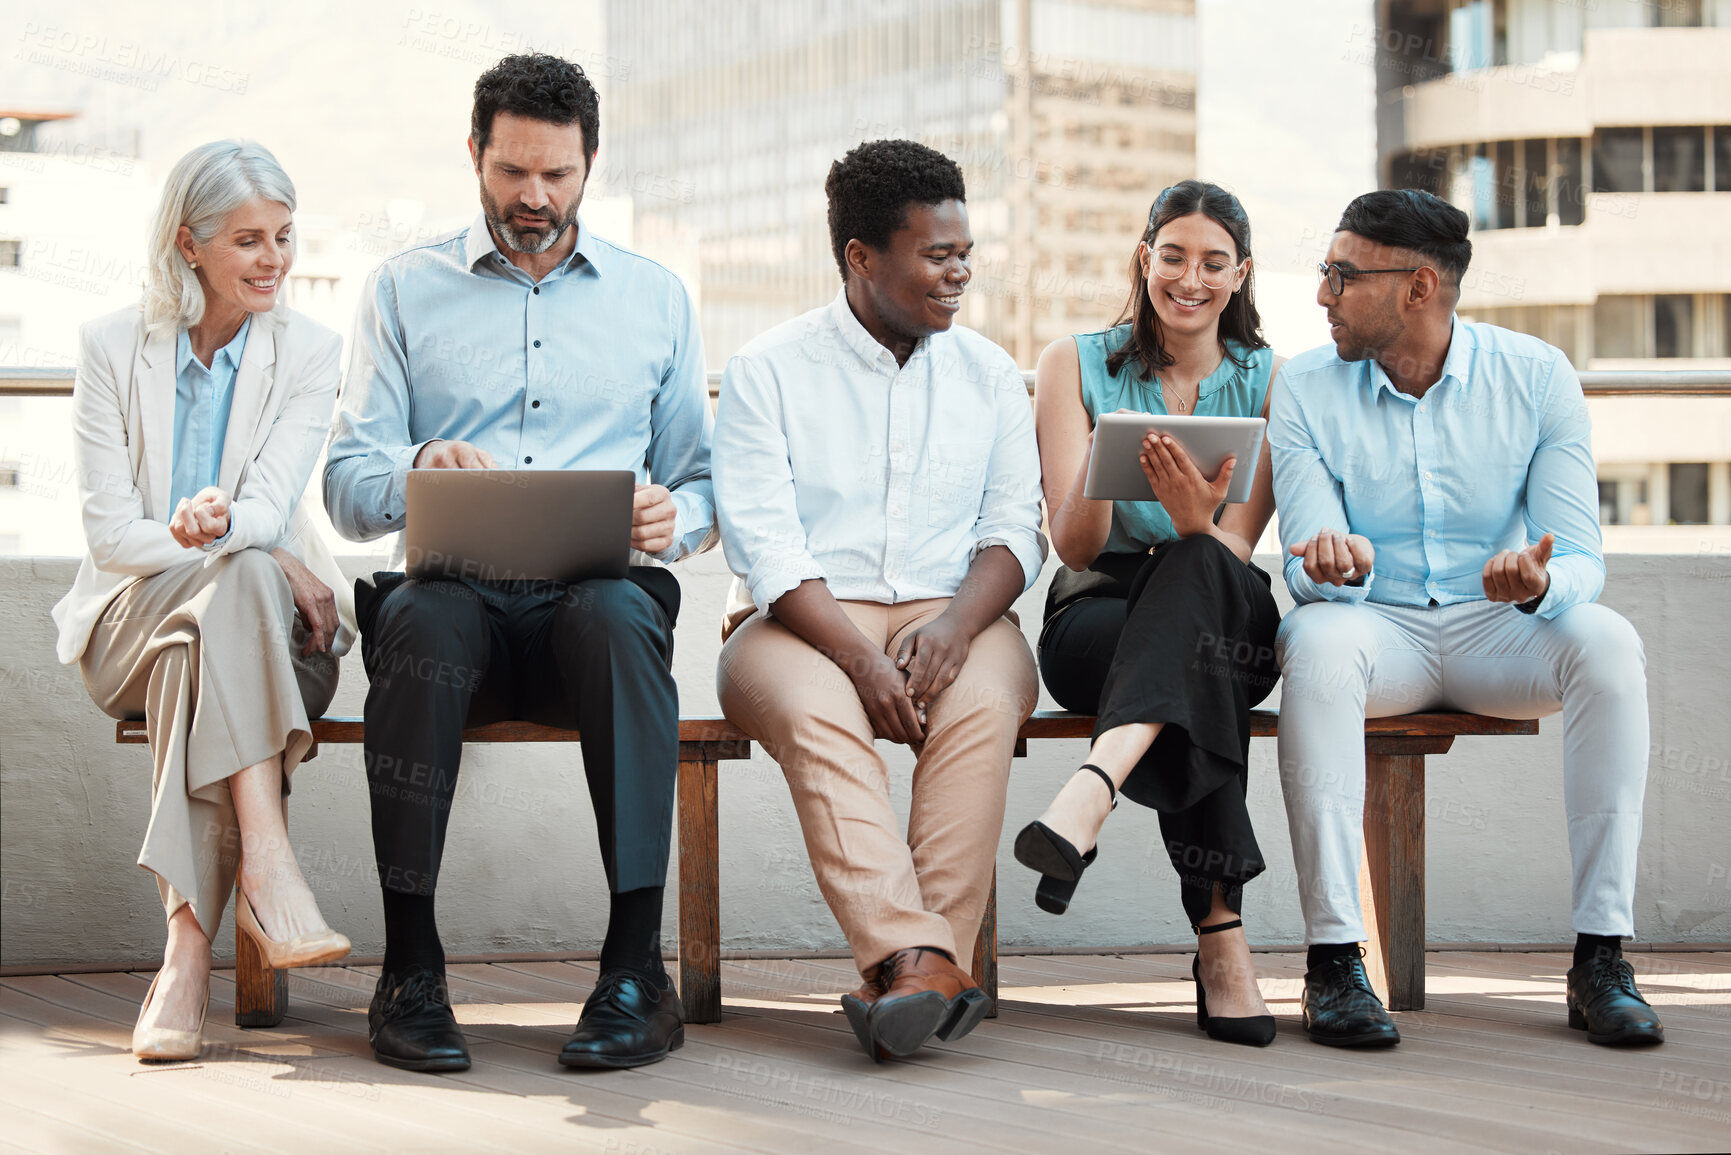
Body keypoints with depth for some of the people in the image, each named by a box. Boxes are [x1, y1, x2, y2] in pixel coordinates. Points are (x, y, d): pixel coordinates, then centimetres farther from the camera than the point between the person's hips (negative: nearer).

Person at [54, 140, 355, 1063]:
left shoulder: (310, 353, 3)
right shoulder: (112, 345, 1)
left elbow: (268, 508, -11)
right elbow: (109, 530, -6)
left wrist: (217, 521, -36)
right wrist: (269, 563, -18)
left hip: (265, 614, 1)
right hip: (132, 619, -1)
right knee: (235, 580, -36)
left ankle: (188, 945, -43)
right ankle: (268, 867, -48)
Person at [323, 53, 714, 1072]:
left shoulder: (656, 298, 19)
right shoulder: (405, 290, 15)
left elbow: (702, 483, 18)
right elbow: (347, 488, 8)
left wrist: (675, 517, -7)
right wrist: (418, 473, -16)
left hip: (598, 590, 0)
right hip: (456, 590, 0)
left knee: (620, 615, -36)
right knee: (424, 615, -37)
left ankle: (638, 969, -35)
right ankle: (410, 969, -30)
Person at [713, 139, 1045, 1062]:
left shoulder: (988, 373, 14)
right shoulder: (768, 371, 3)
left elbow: (1015, 531, 7)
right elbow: (765, 546, -6)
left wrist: (956, 624, -15)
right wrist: (859, 655, -21)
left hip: (954, 615, 2)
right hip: (803, 624, -2)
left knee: (982, 705, -33)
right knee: (814, 712, -36)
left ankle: (906, 968, -40)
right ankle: (920, 962, -48)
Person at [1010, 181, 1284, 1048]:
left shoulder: (1271, 382, 8)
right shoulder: (1077, 365, 7)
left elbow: (1234, 550, -4)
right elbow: (1076, 548, -2)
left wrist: (1197, 520, -29)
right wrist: (1100, 468, -25)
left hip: (1232, 624, 0)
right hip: (1097, 623, 0)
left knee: (1198, 569, -40)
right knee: (1202, 685, -39)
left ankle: (1089, 795, -57)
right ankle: (1220, 935, -46)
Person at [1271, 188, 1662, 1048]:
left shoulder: (1536, 377, -4)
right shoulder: (1305, 389, -3)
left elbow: (1582, 559, -9)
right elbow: (1310, 571, -8)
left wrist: (1541, 583, -34)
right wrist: (1340, 565, -34)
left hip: (1496, 632, 1)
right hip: (1377, 629, 0)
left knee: (1607, 641, -31)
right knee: (1317, 639, -35)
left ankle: (1600, 957, -28)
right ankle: (1333, 959, -34)